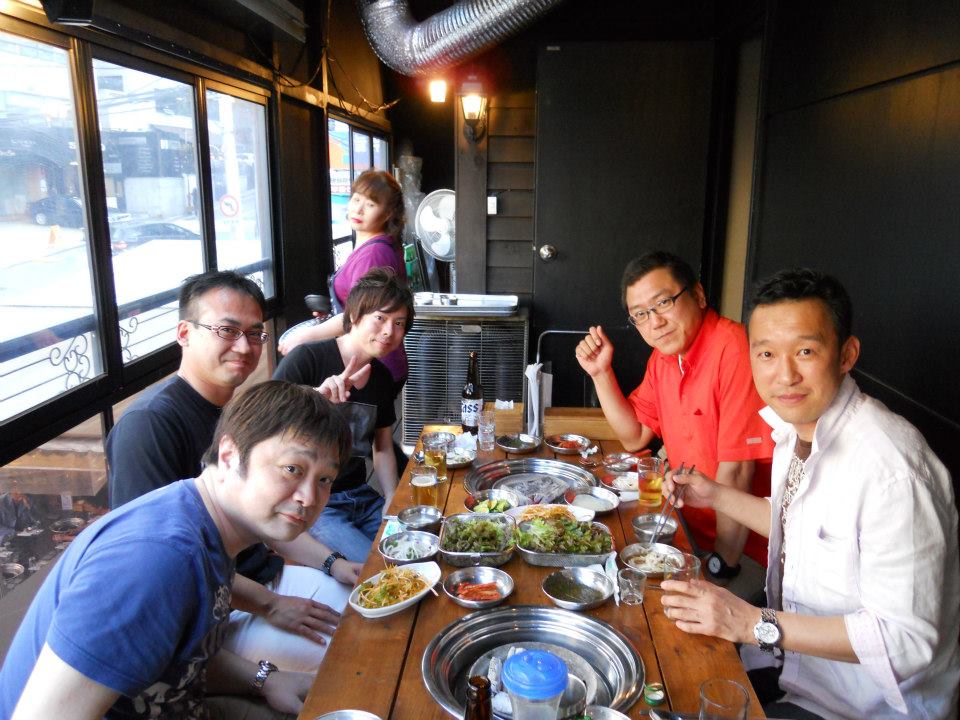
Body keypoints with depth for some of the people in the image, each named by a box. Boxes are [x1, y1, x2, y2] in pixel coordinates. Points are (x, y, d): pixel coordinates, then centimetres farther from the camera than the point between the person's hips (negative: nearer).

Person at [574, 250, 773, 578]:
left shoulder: (735, 349, -23)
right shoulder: (663, 357, 6)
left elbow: (736, 469, -23)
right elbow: (635, 437, 11)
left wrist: (722, 565, -17)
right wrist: (601, 373, 0)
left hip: (747, 550, -7)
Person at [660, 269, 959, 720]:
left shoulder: (891, 470, -31)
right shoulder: (795, 424, -3)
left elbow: (906, 639, -27)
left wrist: (755, 625, -30)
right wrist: (716, 496, 5)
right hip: (794, 656, 8)